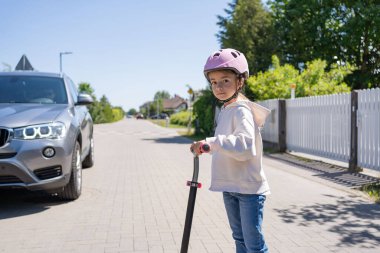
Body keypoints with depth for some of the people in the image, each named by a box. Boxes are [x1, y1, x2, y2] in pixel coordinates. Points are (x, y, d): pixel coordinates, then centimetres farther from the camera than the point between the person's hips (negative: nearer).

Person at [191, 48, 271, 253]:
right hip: (229, 185, 9)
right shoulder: (224, 110, 11)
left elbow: (245, 145, -35)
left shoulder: (242, 111, -18)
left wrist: (213, 142, -43)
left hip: (248, 187, -9)